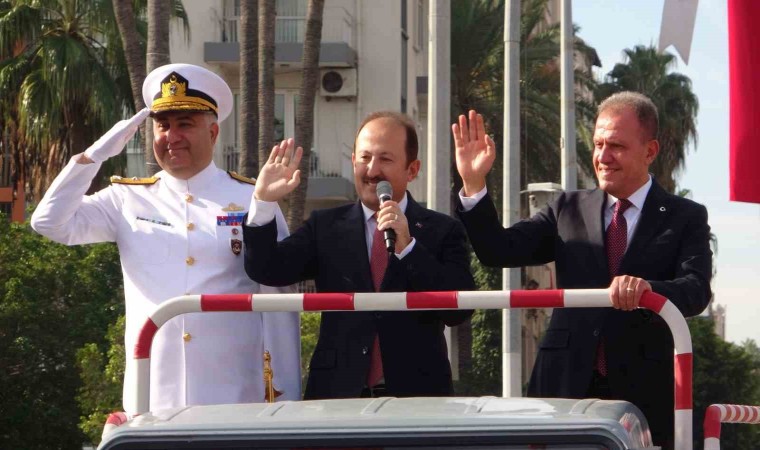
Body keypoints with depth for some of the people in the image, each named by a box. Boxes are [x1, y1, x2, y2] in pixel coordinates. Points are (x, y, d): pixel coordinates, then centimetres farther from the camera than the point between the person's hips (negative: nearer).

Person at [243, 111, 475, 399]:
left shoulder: (442, 232, 4)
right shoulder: (325, 227, 11)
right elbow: (267, 271, 0)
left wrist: (407, 247, -16)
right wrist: (263, 202, -12)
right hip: (338, 395, 1)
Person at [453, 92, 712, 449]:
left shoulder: (685, 218, 5)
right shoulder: (569, 210, 14)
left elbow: (697, 291, -11)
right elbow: (499, 251, 5)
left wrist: (647, 288, -32)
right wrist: (473, 185, -8)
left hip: (643, 393, -2)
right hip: (567, 386, 2)